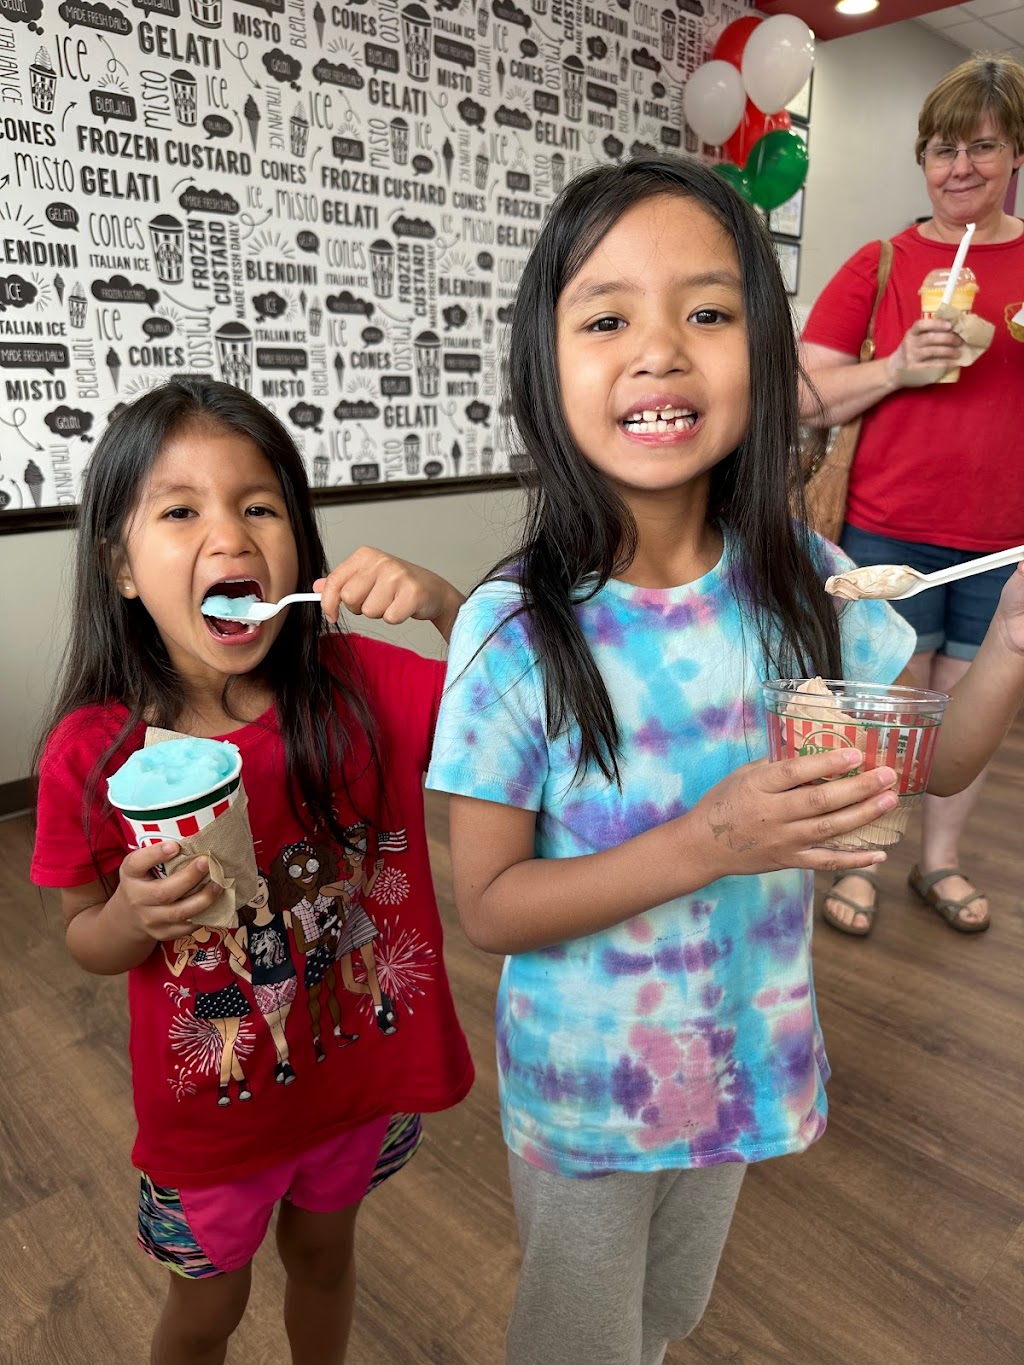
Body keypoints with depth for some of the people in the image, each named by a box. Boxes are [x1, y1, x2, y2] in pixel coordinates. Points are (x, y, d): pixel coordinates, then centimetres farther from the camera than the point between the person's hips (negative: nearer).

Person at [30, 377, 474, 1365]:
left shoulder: (358, 687, -19)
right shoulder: (91, 755, -20)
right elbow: (84, 938, -5)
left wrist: (445, 605, -31)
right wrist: (137, 916, -28)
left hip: (359, 1071, 2)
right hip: (209, 1108, -1)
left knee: (323, 1253, 31)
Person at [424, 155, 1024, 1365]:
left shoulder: (797, 578, -14)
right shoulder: (515, 630, -26)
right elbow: (485, 904, -20)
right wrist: (707, 843, -33)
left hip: (747, 1059, 4)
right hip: (583, 1085, -3)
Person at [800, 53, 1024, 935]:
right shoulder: (881, 264, 2)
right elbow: (803, 398, -3)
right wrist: (896, 367, -17)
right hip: (891, 530, -2)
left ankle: (942, 861, 29)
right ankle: (855, 862, 22)